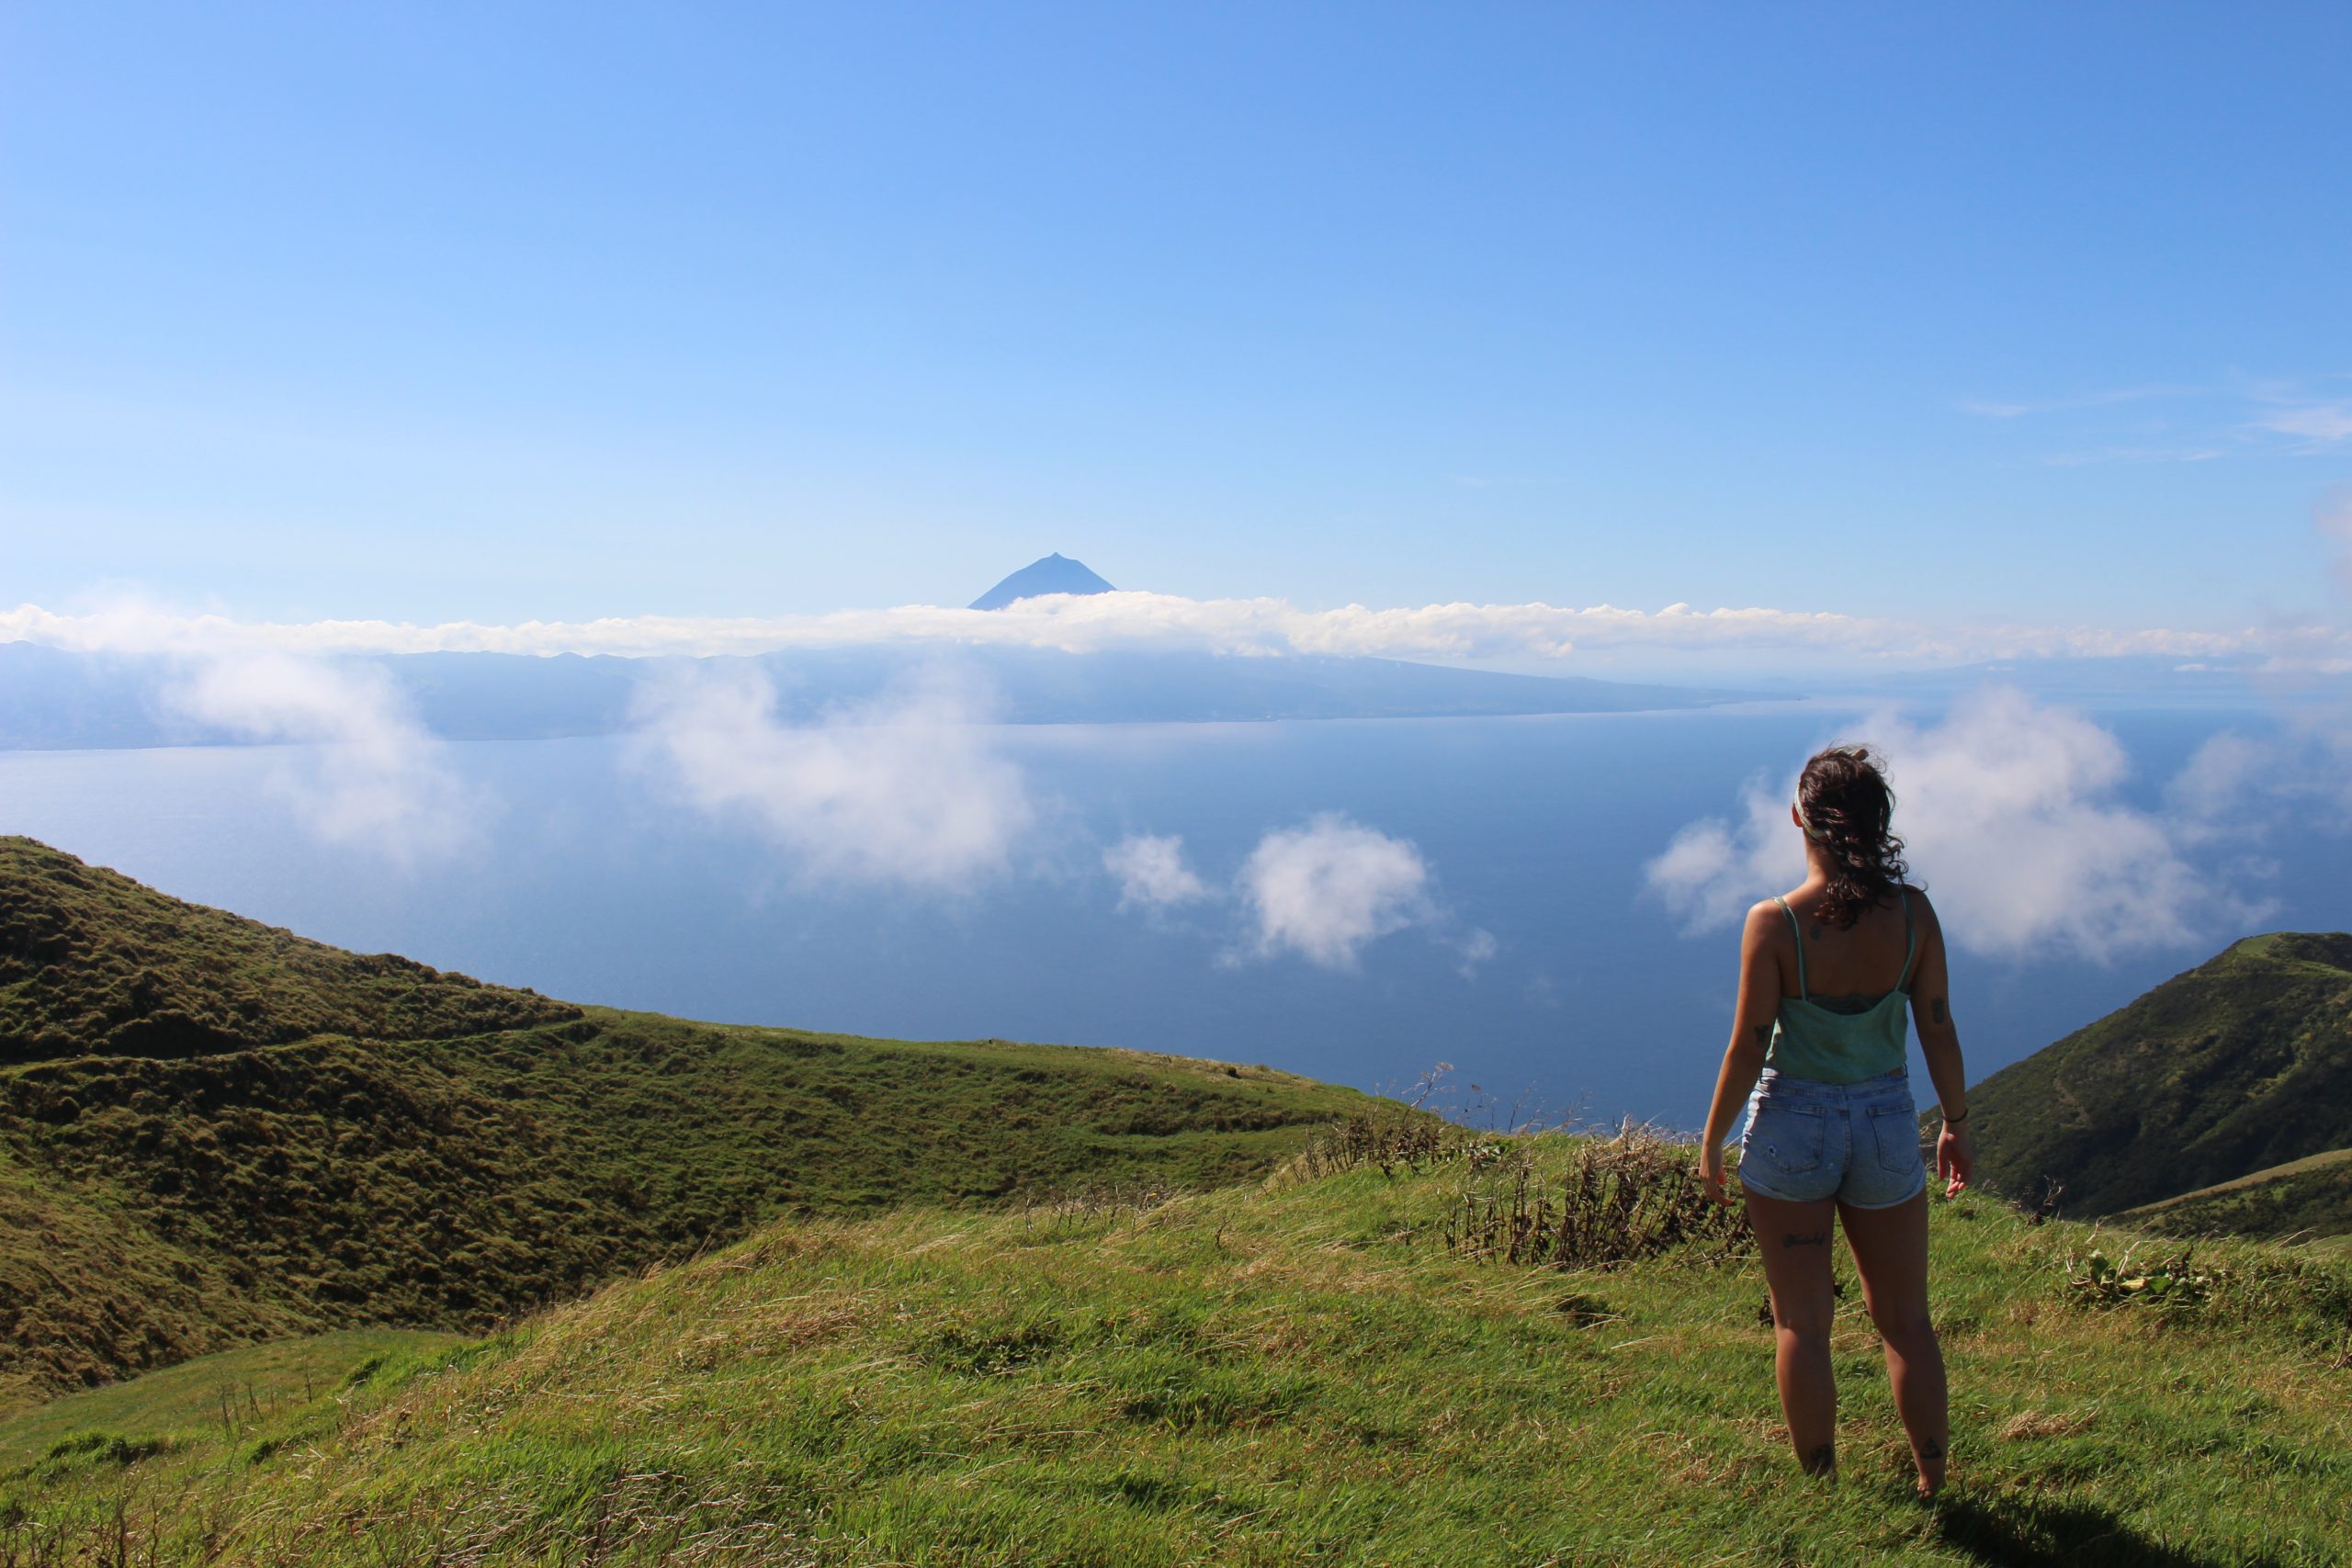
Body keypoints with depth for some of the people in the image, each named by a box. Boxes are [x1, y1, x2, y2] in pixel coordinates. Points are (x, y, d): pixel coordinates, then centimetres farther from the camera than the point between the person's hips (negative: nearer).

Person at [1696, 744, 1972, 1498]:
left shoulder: (1774, 923, -17)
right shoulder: (1913, 913, -9)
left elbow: (1748, 1048, -13)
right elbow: (1939, 1030, -1)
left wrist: (1711, 1139, 0)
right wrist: (1957, 1122, 14)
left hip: (1793, 1126, -3)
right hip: (1886, 1125, 3)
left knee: (1802, 1324, 11)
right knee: (1905, 1319, 18)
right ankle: (1934, 1485, 30)